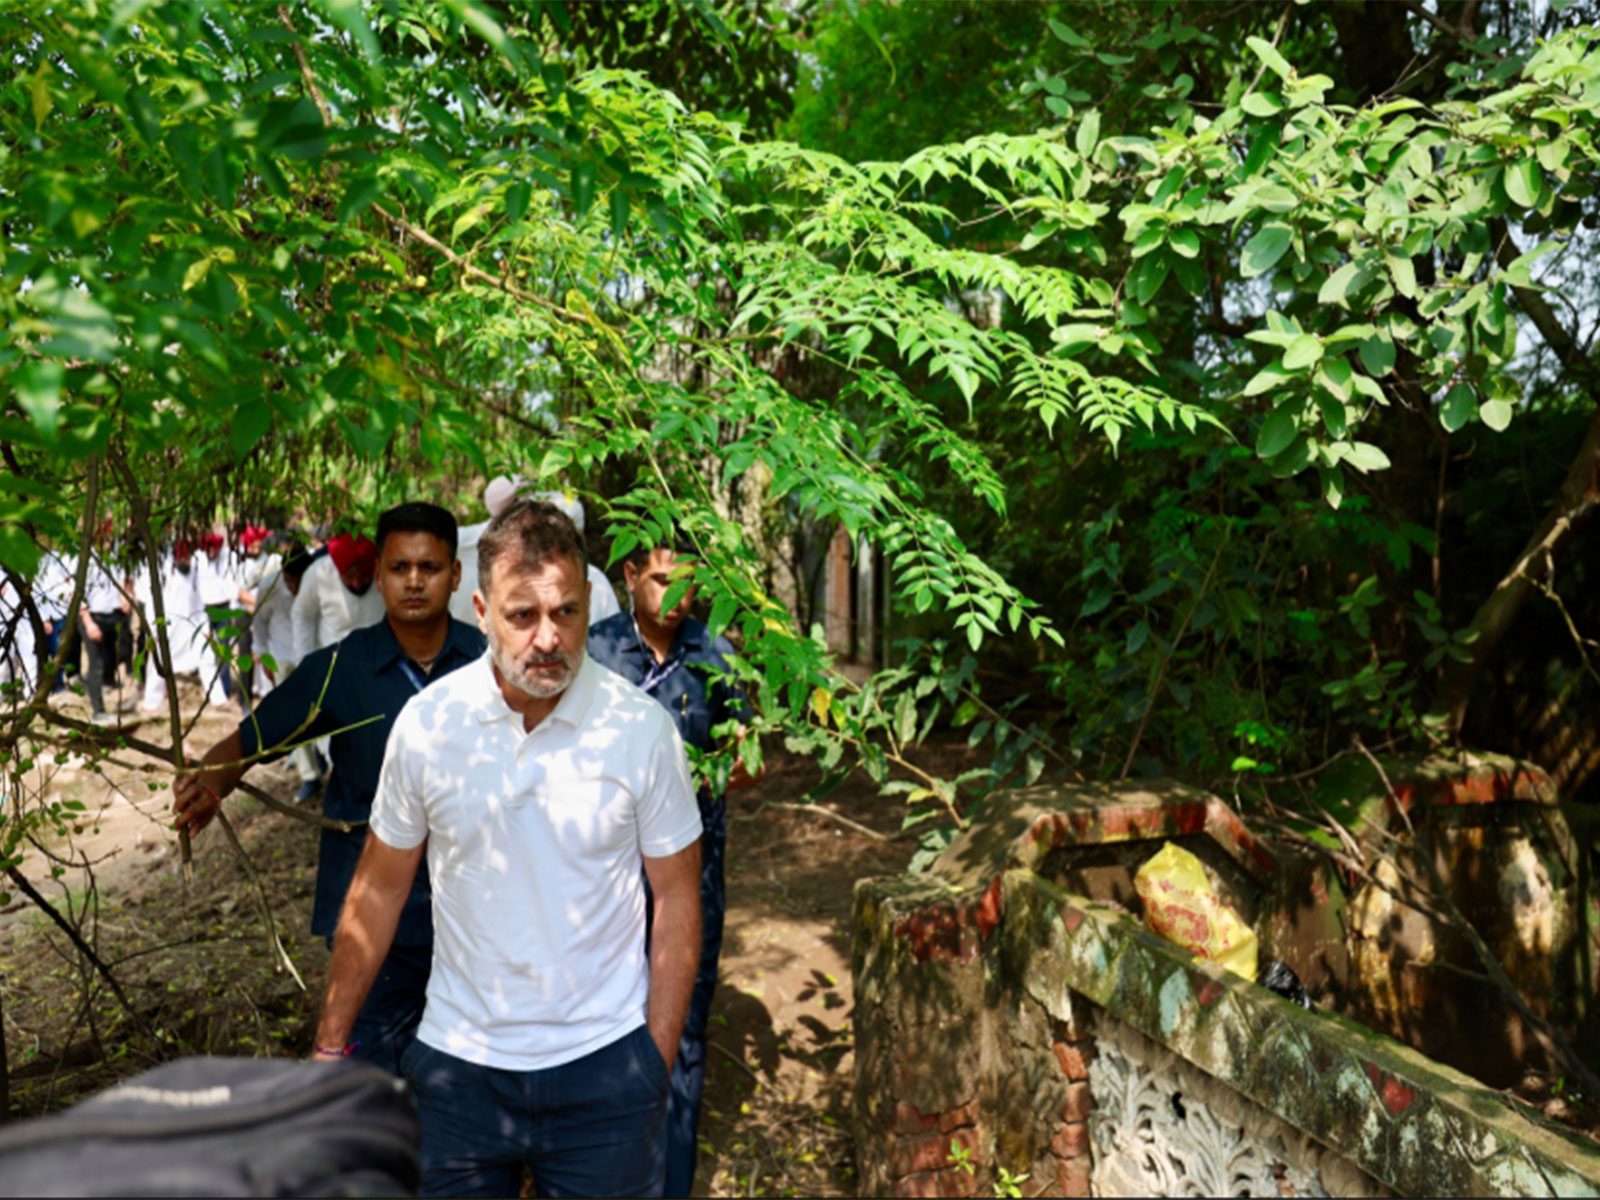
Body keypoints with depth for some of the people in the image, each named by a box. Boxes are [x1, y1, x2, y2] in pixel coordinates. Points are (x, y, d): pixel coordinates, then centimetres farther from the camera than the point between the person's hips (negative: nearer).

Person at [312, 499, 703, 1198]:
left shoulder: (642, 727, -11)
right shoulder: (427, 722, -7)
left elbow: (676, 900, -3)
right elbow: (379, 890, 4)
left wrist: (658, 1064, -4)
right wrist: (330, 1045, 6)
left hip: (604, 1062, -1)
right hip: (457, 1061, 2)